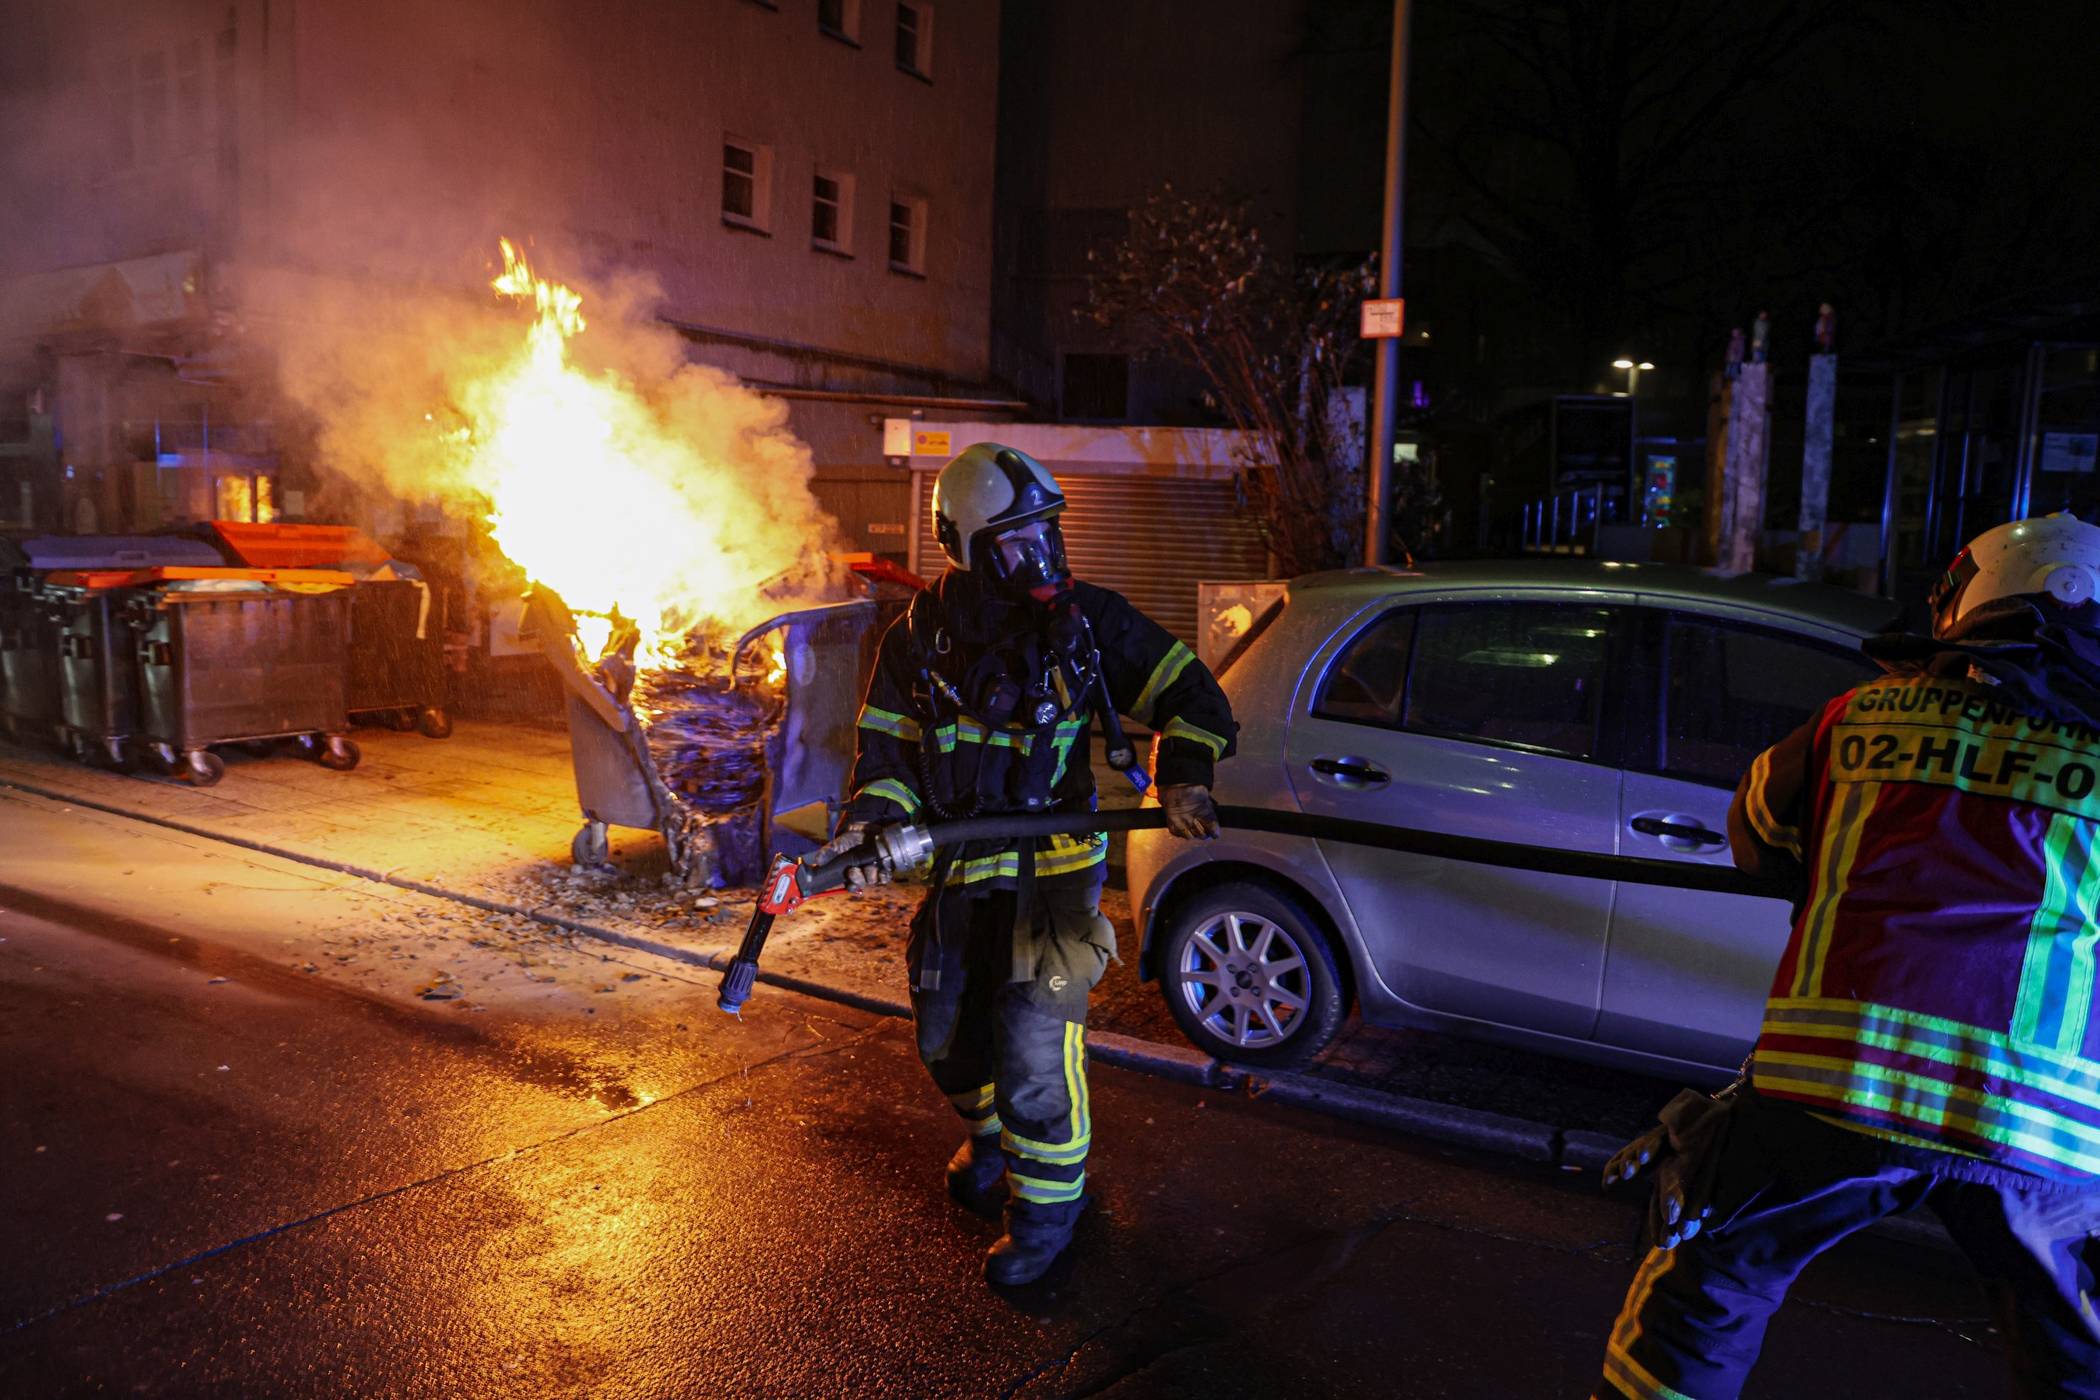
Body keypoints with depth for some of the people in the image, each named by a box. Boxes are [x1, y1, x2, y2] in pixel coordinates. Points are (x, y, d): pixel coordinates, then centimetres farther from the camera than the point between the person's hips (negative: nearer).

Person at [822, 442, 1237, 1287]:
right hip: (959, 869, 4)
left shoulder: (1086, 621, -6)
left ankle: (1047, 1202, 13)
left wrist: (1183, 775, -16)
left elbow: (1187, 693, 0)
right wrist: (870, 822, -13)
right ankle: (990, 1136, 49)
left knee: (1033, 1041, -9)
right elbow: (889, 747, 5)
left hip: (1053, 866, -4)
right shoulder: (919, 636, 0)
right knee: (946, 1033, 18)